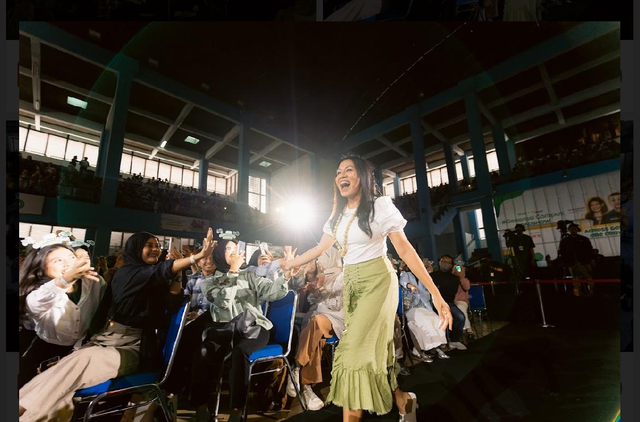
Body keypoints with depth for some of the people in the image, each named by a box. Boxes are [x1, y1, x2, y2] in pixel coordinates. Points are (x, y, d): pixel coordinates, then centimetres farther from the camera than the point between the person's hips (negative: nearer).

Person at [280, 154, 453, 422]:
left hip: (377, 281, -6)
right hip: (351, 284, 6)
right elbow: (319, 249, 12)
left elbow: (405, 250, -12)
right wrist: (285, 265, 14)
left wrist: (435, 294, -16)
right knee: (374, 349, 11)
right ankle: (402, 400, 34)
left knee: (355, 352, -8)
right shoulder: (338, 215, 8)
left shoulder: (380, 205, -10)